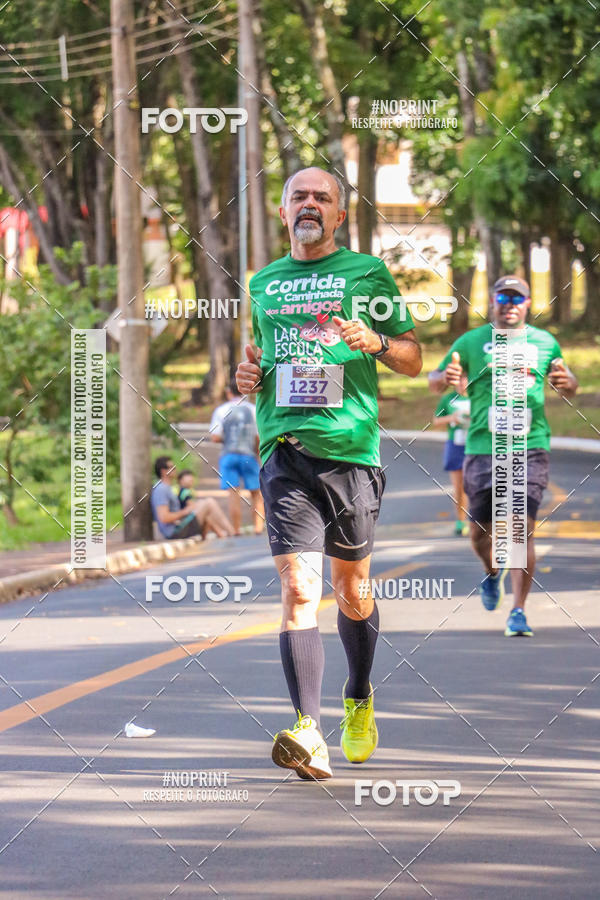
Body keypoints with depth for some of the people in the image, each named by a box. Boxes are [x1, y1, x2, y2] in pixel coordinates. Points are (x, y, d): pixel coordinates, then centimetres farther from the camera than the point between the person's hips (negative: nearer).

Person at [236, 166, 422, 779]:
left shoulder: (366, 273, 7)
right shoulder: (265, 283, 16)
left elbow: (413, 361, 10)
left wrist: (377, 341, -10)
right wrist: (250, 373, 8)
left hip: (352, 447, -1)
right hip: (285, 449, 1)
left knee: (350, 587, 11)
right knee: (298, 588, -14)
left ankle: (358, 702, 36)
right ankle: (308, 731, -24)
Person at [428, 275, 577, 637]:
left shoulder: (545, 342, 11)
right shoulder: (471, 342, 7)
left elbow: (569, 388, 23)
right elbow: (434, 381, 12)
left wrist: (566, 381, -2)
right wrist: (445, 378, -13)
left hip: (530, 448, -1)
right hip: (482, 450, 1)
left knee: (522, 529, -11)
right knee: (481, 532, 6)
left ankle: (519, 611, -5)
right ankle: (493, 572, 40)